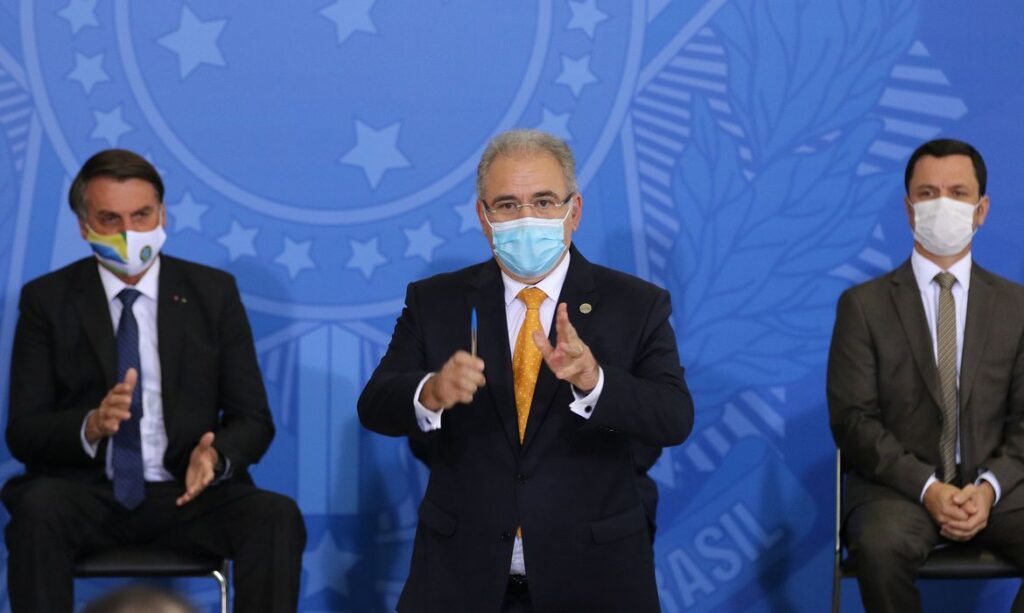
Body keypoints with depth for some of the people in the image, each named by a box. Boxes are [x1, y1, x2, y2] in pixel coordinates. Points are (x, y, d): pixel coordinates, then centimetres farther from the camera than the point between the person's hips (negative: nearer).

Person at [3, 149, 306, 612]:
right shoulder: (48, 300, 6)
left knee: (278, 517, -30)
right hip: (87, 491, -1)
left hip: (189, 490, 1)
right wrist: (89, 427, -22)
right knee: (38, 509, -35)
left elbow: (253, 420, 7)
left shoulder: (213, 292, 8)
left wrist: (217, 456, -18)